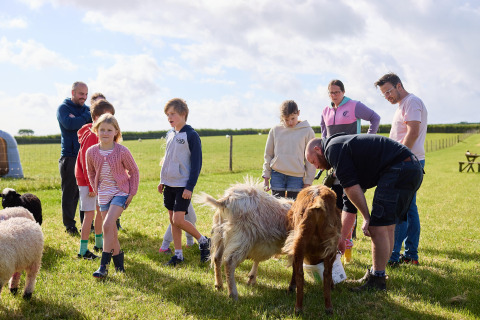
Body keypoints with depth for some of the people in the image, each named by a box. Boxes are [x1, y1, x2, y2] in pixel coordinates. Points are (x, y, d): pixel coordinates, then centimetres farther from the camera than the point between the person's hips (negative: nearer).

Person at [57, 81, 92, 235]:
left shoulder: (87, 109, 16)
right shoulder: (63, 108, 1)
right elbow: (69, 124, -19)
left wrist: (77, 119, -14)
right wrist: (88, 117, -8)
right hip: (70, 156, -5)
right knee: (70, 192, -2)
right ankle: (69, 225, 5)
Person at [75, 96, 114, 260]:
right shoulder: (91, 136, -19)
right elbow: (85, 162, -20)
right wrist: (91, 185, -19)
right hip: (86, 180, -9)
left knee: (101, 211, 16)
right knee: (90, 213, -5)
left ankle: (99, 243, 31)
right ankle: (83, 250, 3)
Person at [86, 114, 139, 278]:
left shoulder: (122, 151, -13)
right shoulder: (91, 152, -4)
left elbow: (134, 171, -1)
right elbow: (91, 173, 15)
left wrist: (132, 192, -3)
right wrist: (96, 190, 10)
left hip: (120, 192, -4)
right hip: (103, 195, 4)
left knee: (108, 224, -20)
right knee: (112, 230, 9)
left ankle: (104, 265, -13)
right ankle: (119, 263, 26)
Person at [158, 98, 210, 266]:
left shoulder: (191, 135, -11)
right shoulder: (170, 134, 11)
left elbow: (196, 163, -12)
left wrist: (190, 187, -16)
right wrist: (162, 180, 17)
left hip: (183, 186, -7)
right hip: (169, 184, 7)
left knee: (178, 220, -13)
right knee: (172, 220, 8)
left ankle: (203, 241, 8)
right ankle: (178, 254, 17)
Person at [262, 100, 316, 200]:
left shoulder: (307, 131, 1)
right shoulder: (275, 130, 6)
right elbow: (268, 154, 13)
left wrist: (308, 181, 0)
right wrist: (266, 176, 8)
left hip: (296, 176, -1)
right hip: (277, 174, 2)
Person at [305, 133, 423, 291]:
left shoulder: (333, 149, -2)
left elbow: (351, 187, -11)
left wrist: (367, 217, -4)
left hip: (399, 170, -11)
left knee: (378, 227, -8)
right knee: (387, 226, 16)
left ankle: (377, 280, -1)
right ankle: (376, 272, 24)